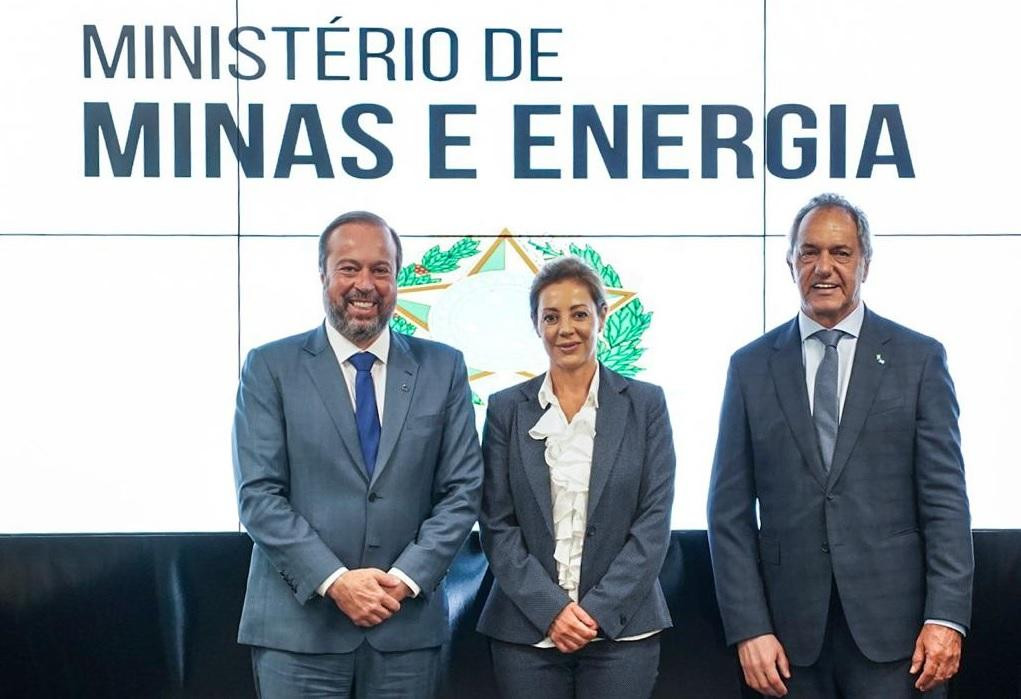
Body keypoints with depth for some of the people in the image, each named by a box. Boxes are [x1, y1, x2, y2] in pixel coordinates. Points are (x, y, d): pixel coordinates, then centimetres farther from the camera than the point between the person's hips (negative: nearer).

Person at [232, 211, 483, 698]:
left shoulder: (442, 369, 8)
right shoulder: (270, 367, 2)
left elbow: (462, 490, 5)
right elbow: (258, 495, -4)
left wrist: (406, 577, -8)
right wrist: (334, 581, -13)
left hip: (408, 626, 2)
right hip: (299, 626, -2)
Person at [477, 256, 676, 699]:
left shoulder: (645, 404, 4)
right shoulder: (507, 409, 6)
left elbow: (654, 519, -1)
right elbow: (497, 525, 1)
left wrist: (599, 610, -10)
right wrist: (551, 609, -10)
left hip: (621, 626, -1)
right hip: (526, 629, 1)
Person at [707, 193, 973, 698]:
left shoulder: (919, 358, 4)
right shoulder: (751, 367, 7)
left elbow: (945, 499, 0)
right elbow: (730, 510, 4)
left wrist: (946, 616, -8)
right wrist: (748, 628, -4)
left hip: (891, 623, -1)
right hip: (791, 627, 1)